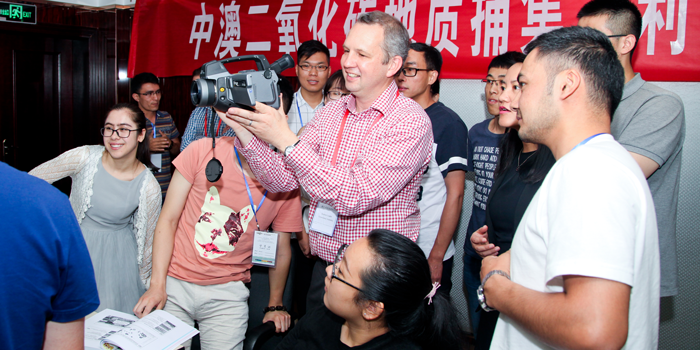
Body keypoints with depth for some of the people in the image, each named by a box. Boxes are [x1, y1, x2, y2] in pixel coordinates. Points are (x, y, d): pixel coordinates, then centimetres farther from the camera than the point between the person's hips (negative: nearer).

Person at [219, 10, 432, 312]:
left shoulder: (411, 121, -17)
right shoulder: (331, 113, 4)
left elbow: (356, 196, -28)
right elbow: (281, 179, 1)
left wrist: (286, 140, -27)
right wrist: (243, 130, -13)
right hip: (323, 268, 6)